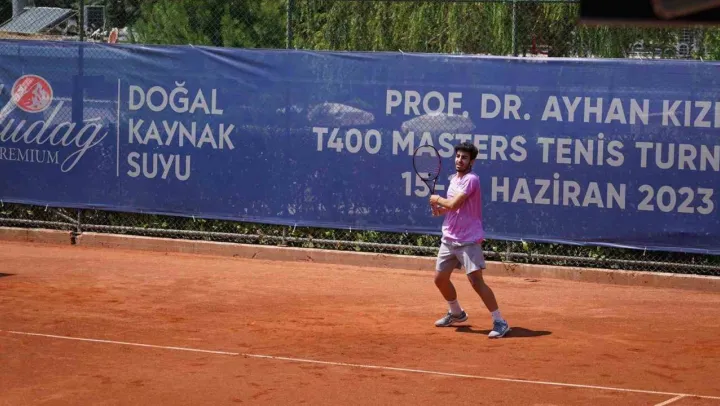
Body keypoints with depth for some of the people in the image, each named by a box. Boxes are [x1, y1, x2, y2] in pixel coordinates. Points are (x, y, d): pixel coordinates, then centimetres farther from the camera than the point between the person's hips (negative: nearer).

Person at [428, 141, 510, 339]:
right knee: (440, 278, 15)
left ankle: (500, 322, -11)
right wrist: (440, 209, 3)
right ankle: (456, 313, 38)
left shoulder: (471, 179, -15)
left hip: (468, 240, -9)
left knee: (476, 280, -16)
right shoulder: (454, 179, 12)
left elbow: (454, 204, -23)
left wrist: (438, 199, -4)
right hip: (449, 238, 9)